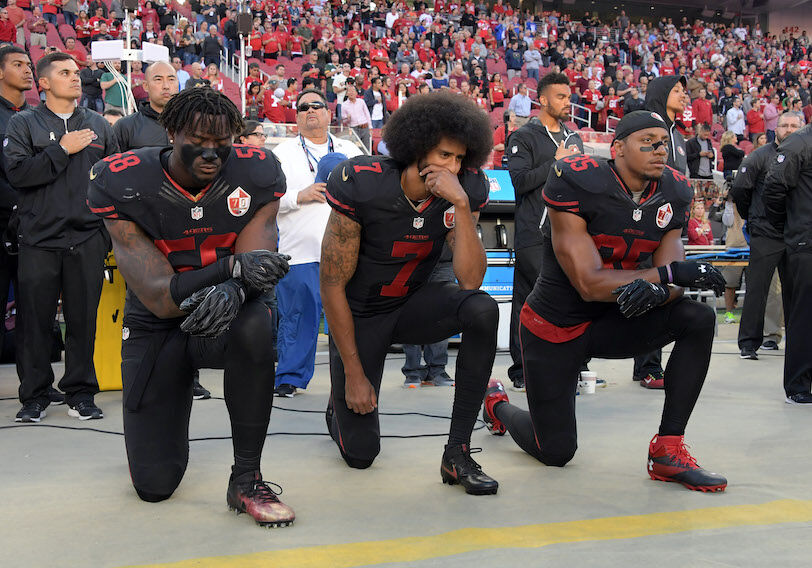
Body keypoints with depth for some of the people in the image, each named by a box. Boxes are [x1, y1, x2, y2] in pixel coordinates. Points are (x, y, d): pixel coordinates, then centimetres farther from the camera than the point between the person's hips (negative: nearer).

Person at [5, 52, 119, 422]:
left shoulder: (98, 125, 14)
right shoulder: (23, 125, 6)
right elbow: (17, 173, -9)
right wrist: (62, 149, -11)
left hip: (87, 239, 2)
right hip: (39, 239, -2)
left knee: (83, 319, 4)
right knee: (35, 321, 2)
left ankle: (81, 392, 15)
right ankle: (34, 395, 14)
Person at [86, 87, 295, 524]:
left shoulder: (255, 174, -13)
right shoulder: (122, 185, -19)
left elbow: (257, 267, -19)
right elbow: (158, 298, -25)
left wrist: (231, 293, -44)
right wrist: (232, 265, -41)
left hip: (221, 322, 1)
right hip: (156, 329, 0)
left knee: (254, 326, -39)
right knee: (154, 485, -1)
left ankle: (246, 479, -21)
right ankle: (155, 426, 39)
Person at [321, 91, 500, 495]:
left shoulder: (463, 192, -15)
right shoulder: (363, 186, -24)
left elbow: (470, 281, -24)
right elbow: (332, 285, -18)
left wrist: (461, 205, -35)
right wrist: (354, 375, -16)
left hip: (413, 305, 3)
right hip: (359, 315, -3)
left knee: (482, 309, -30)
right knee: (360, 454, -4)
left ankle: (457, 453, -20)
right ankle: (341, 404, 36)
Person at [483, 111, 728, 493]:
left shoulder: (671, 194, -5)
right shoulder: (578, 183, -24)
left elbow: (673, 282, -11)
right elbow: (589, 284, -29)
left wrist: (656, 291, -35)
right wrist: (668, 274, -34)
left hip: (612, 322, 5)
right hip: (554, 328, -5)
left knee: (699, 319, -19)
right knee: (556, 453, 3)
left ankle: (668, 449, -12)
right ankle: (497, 405, 38)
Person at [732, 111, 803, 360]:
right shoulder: (760, 156, -1)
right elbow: (739, 190, 1)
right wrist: (752, 217, 8)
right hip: (766, 235, -4)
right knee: (757, 288, -3)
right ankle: (748, 342, 3)